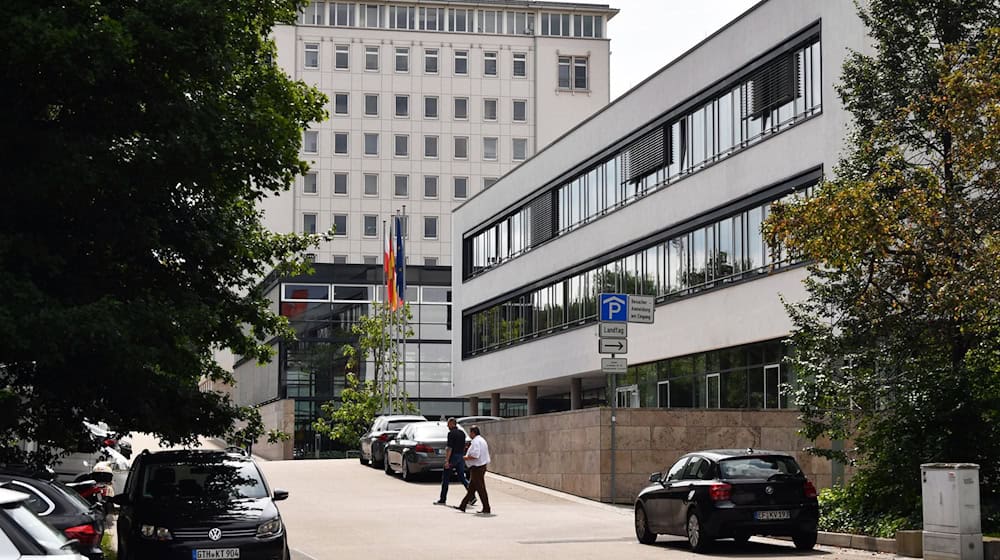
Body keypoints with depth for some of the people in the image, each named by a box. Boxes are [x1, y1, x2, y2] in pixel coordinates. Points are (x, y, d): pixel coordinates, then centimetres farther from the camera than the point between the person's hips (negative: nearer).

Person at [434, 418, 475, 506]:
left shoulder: (451, 433, -13)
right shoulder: (462, 433, 11)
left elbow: (450, 448, -19)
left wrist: (447, 460, -20)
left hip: (453, 457, -7)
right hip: (461, 457, 7)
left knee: (445, 478, 3)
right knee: (462, 477, 8)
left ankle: (443, 500, 7)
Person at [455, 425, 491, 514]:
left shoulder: (476, 441, -18)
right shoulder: (482, 440, 15)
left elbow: (475, 455, -27)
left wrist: (466, 457, -12)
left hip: (477, 468, -11)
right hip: (482, 466, 11)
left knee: (480, 489, -6)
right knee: (471, 488, 14)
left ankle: (487, 509, -3)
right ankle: (463, 506, 21)